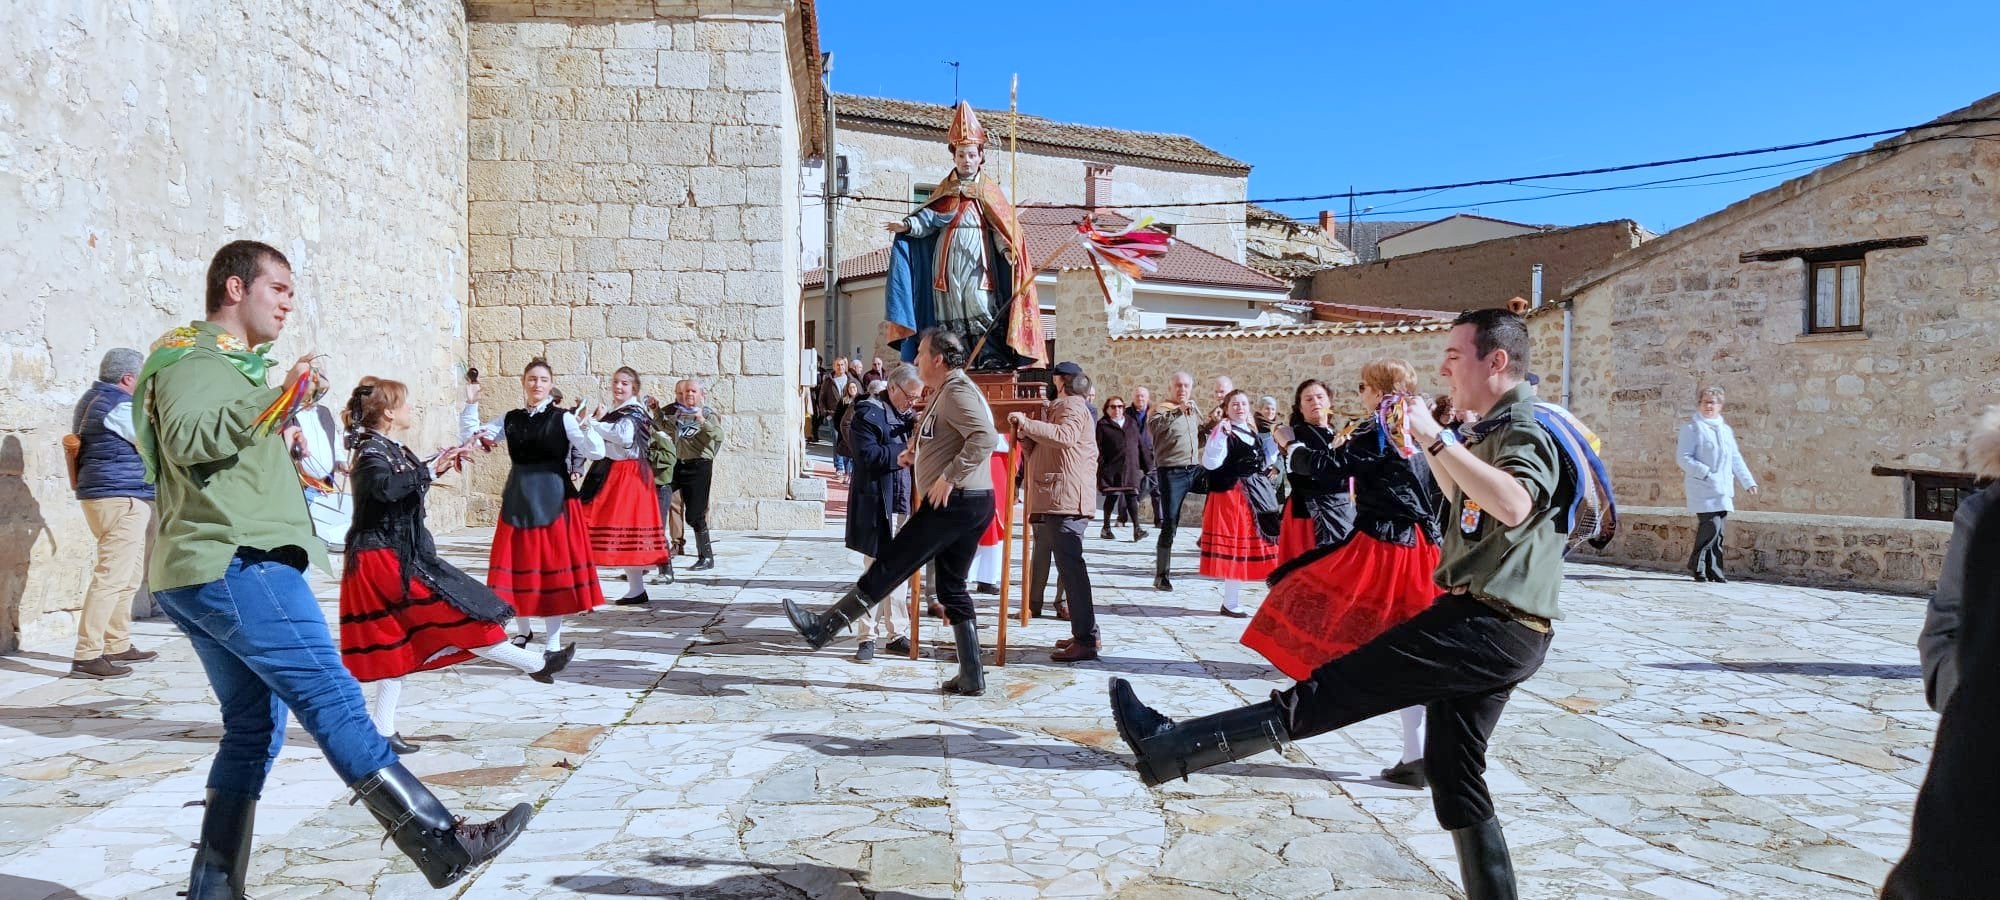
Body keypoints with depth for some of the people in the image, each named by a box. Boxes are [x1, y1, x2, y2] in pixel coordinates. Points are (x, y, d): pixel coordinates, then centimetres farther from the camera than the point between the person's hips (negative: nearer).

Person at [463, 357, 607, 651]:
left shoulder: (563, 418, -3)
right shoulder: (511, 419, 9)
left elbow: (597, 453, -10)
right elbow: (470, 437, 16)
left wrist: (586, 427, -27)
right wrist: (471, 405, 4)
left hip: (553, 499, -4)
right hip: (517, 499, 4)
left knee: (553, 565, -1)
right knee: (517, 565, 8)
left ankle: (553, 639, 9)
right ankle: (523, 629, 28)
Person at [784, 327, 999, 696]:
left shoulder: (956, 392, -12)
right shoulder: (947, 392, 21)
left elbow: (986, 437, -27)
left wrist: (949, 477, -24)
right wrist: (917, 452, 13)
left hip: (954, 502, -10)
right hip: (971, 504, 11)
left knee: (889, 568, -4)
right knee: (953, 589, 12)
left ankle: (823, 628, 4)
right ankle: (971, 677, 12)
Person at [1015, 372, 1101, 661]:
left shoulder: (1072, 406, -3)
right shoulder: (1058, 408, 29)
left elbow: (1065, 436, -25)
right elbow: (1038, 454, 23)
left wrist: (1027, 423, -20)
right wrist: (1024, 432, 7)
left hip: (1066, 499, -11)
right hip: (1054, 500, 11)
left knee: (1070, 564, -14)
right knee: (1069, 564, 11)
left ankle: (1085, 640, -16)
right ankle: (1084, 634, 15)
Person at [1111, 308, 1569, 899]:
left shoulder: (1529, 426, -13)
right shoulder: (1495, 429, 19)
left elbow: (1514, 504, -35)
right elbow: (1464, 498, 37)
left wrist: (1435, 439, -32)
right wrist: (1426, 442, 25)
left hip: (1491, 627, -11)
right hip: (1488, 628, 11)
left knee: (1326, 693, -12)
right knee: (1452, 773, 14)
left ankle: (1168, 748, -11)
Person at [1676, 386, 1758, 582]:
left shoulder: (1726, 430, 19)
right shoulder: (1692, 428, -2)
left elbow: (1736, 459, 24)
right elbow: (1683, 458, -9)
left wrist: (1748, 482, 16)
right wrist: (1706, 473, -18)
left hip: (1723, 491, 7)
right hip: (1702, 489, -6)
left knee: (1717, 531, 5)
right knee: (1711, 527, -15)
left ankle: (1713, 570, 10)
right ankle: (1696, 564, 0)